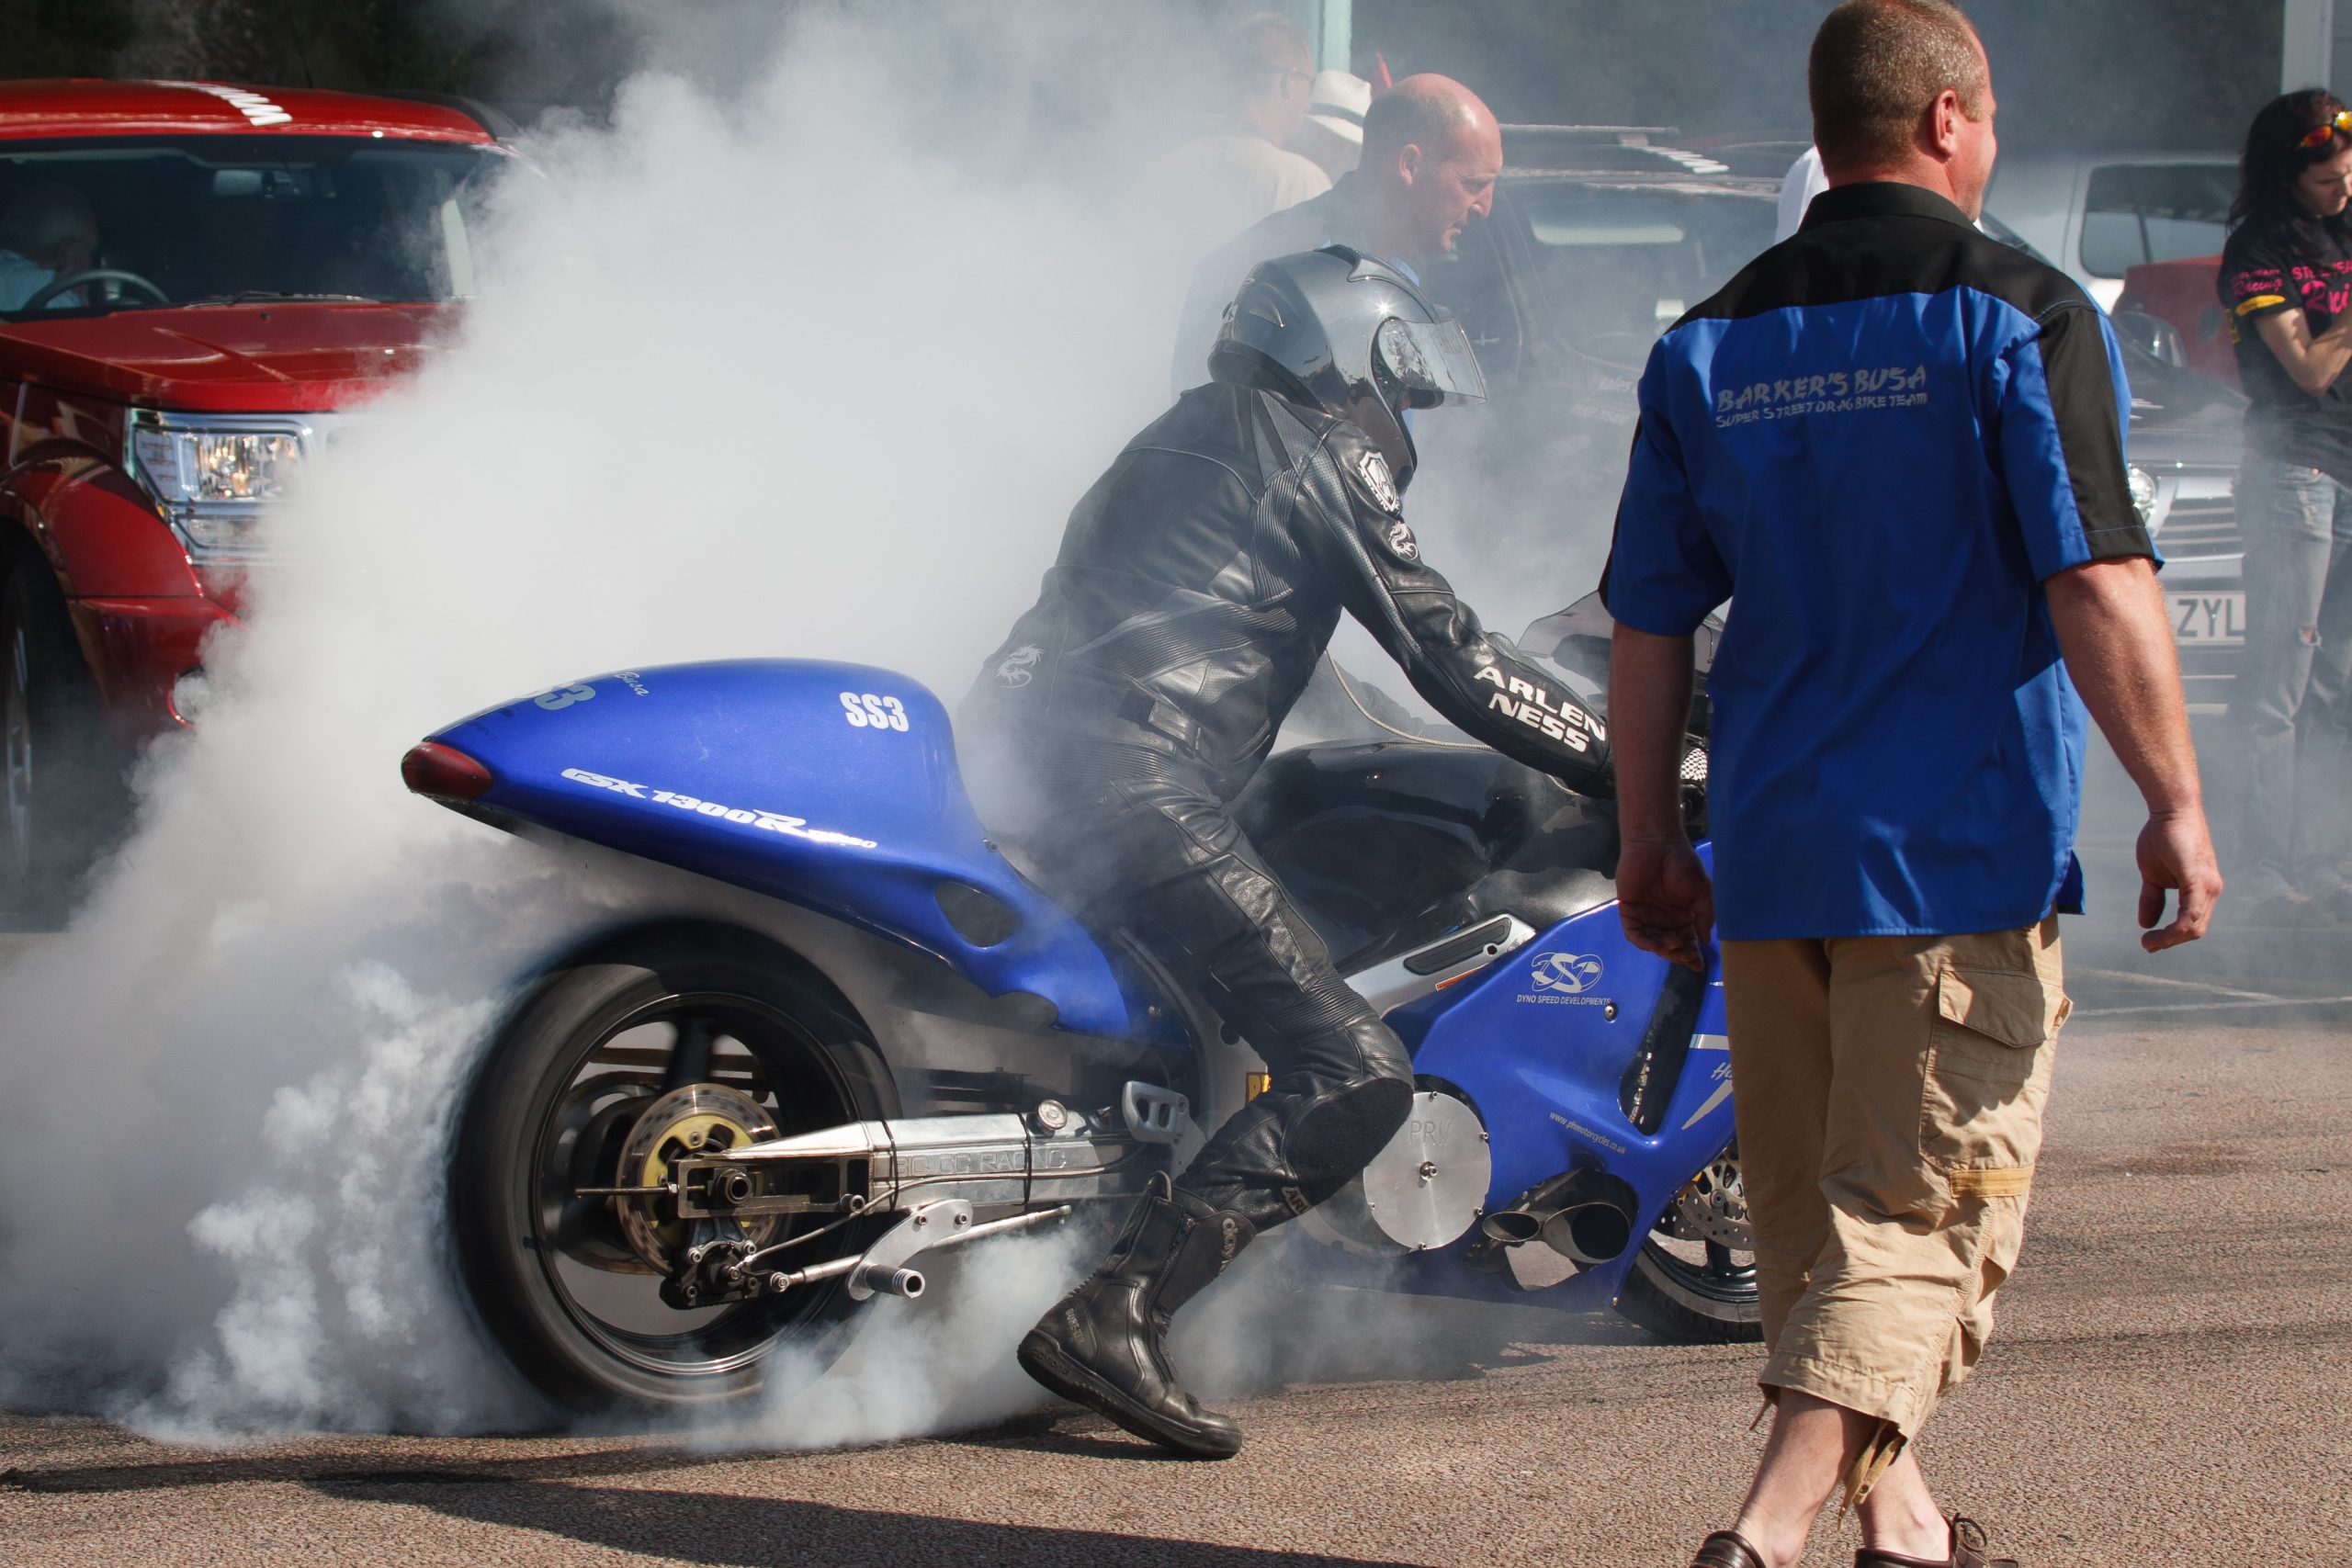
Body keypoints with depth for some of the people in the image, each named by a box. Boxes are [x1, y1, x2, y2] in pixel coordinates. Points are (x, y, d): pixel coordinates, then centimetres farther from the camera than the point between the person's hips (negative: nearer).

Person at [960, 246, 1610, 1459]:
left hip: (1000, 757, 10)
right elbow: (1445, 652, -1)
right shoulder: (1321, 451, 4)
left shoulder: (1188, 438, 30)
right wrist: (1625, 759, 5)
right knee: (1354, 1077, -16)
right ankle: (1117, 1315, -27)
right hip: (1131, 788, -10)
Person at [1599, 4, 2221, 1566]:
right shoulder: (2020, 315, -7)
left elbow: (1648, 619, 11)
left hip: (1770, 851, 6)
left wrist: (1651, 845, 18)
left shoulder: (1711, 344, 10)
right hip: (1963, 850, -6)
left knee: (1810, 1205, 16)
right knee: (1922, 1211, -5)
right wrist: (2177, 803, -11)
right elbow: (2098, 581, -15)